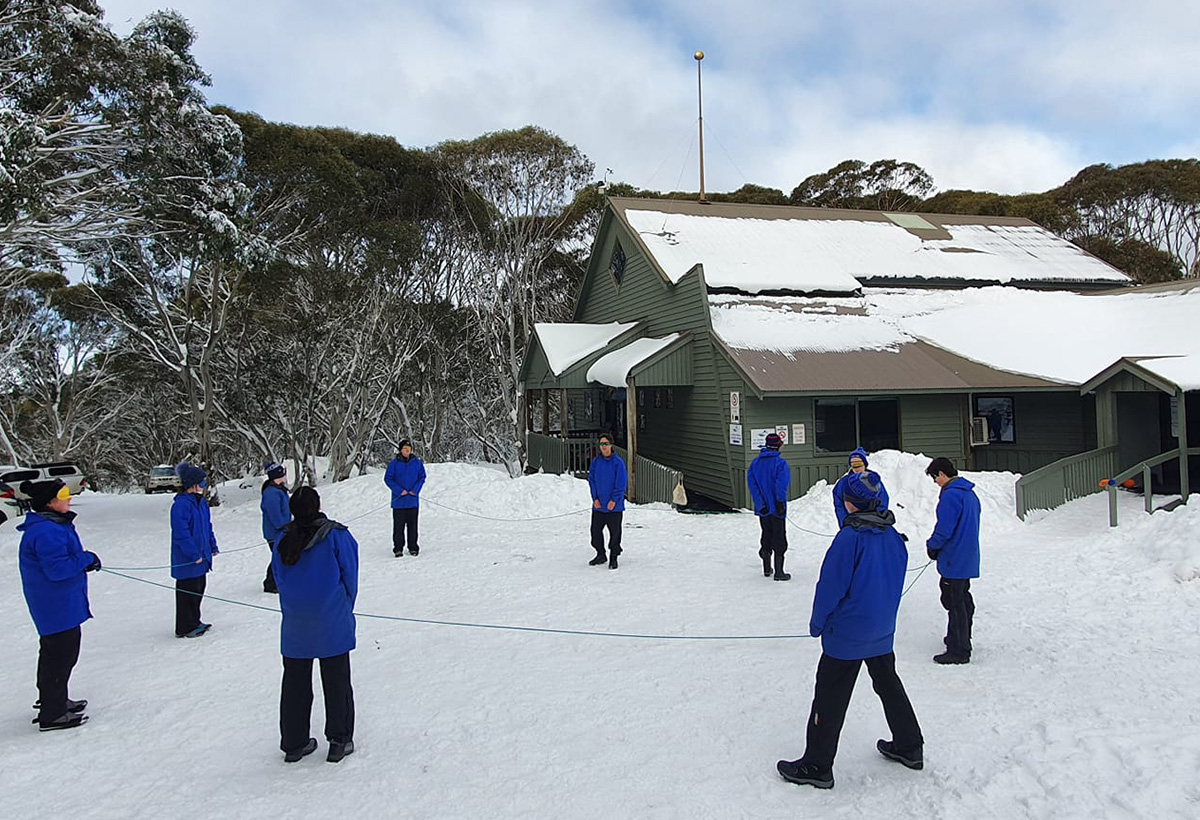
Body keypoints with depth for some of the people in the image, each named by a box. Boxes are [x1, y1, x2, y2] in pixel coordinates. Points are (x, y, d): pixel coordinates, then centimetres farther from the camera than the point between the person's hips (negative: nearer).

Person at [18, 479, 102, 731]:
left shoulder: (55, 524, 10)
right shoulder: (46, 532, -25)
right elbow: (57, 569, -28)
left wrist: (84, 560, 3)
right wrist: (86, 559, -16)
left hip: (58, 604, 11)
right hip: (58, 606, -11)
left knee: (54, 652, 23)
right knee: (61, 655, -2)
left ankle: (53, 701, 38)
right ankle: (52, 715, 7)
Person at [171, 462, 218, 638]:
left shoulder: (201, 502, 10)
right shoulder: (181, 504, -20)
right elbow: (181, 532, -23)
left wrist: (212, 546, 16)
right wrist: (194, 554, -23)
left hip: (201, 556, 9)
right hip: (187, 560, -9)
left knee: (198, 589, 18)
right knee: (188, 592, 0)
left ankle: (194, 622, 31)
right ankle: (184, 628, 11)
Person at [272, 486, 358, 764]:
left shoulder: (283, 540, 0)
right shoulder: (336, 536, -11)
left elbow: (279, 580, 8)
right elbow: (349, 576, -5)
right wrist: (344, 610, 10)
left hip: (294, 627, 4)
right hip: (332, 626, -3)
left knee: (295, 682, 15)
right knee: (336, 681, 9)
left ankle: (294, 743, 23)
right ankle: (339, 741, 14)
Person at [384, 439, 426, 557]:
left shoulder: (417, 463, 3)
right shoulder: (394, 463, -2)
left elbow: (422, 477, 7)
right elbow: (388, 478, -2)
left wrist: (415, 490, -8)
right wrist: (399, 491, -12)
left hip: (413, 500, 1)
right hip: (399, 501, -1)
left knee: (412, 525, 7)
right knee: (398, 526, 2)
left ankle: (413, 547, 15)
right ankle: (398, 548, 9)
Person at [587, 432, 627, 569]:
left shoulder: (618, 462, -9)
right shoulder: (595, 462, 3)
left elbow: (621, 483, -9)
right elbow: (591, 480, 5)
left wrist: (614, 500, -14)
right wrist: (595, 498, -5)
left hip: (614, 505, -4)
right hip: (598, 505, 4)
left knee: (614, 532, 4)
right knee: (595, 530, 10)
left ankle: (613, 558, 18)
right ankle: (600, 555, 27)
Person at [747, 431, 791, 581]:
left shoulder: (755, 463, 3)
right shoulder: (780, 463, -12)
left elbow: (752, 483, -4)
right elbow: (782, 483, -23)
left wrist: (760, 505, -7)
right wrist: (780, 502, -19)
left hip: (762, 509, 5)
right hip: (776, 508, -5)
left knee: (766, 536, 18)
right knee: (779, 538, 3)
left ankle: (767, 568, 27)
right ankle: (779, 571, 3)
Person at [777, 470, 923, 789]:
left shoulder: (850, 537, -22)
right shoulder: (893, 536, 1)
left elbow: (831, 584, -18)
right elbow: (897, 580, 12)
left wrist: (818, 623, -5)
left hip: (847, 632, -7)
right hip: (883, 630, 8)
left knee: (830, 696, 1)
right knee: (888, 683, 25)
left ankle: (817, 766, 8)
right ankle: (909, 746, 38)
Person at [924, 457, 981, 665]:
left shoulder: (950, 495, -20)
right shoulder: (969, 493, 12)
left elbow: (944, 529, -21)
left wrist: (932, 546, -3)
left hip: (953, 560, -10)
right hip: (968, 559, 10)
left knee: (954, 603, -4)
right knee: (963, 598, 21)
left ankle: (958, 651, 0)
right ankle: (962, 639, 35)